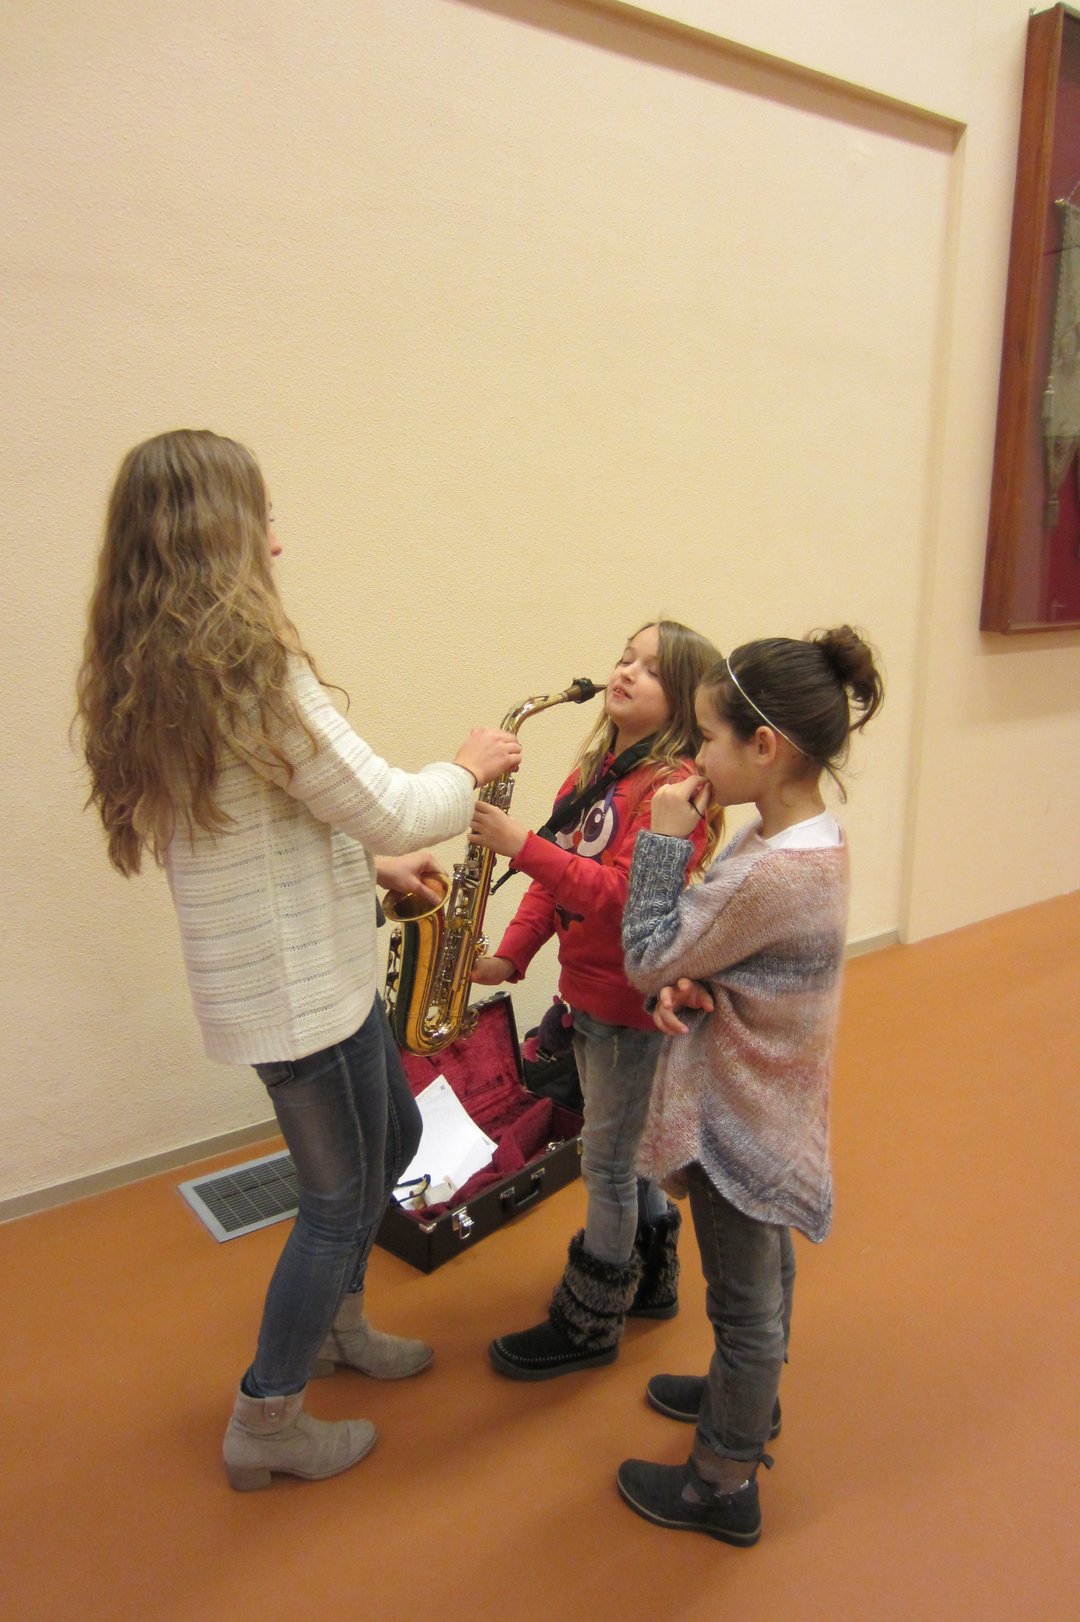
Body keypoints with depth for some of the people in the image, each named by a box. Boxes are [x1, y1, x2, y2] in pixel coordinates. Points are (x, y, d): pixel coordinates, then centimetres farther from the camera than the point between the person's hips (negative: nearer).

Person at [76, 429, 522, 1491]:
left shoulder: (148, 673, 5)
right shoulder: (250, 669, -25)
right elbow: (387, 809, -21)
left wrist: (368, 862, 13)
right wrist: (467, 768, -2)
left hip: (320, 960, 9)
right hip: (292, 985, -9)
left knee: (389, 1139, 26)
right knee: (338, 1198, 10)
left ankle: (336, 1323, 47)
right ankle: (265, 1425, 31)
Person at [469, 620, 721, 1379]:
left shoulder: (672, 784, -19)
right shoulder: (595, 769, 7)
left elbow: (623, 894, -28)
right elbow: (562, 873, 9)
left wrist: (524, 846, -33)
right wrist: (512, 954, 0)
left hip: (633, 999, -8)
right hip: (588, 990, 8)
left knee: (609, 1160, 6)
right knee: (621, 1147, 22)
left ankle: (589, 1324, 25)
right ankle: (652, 1279, 43)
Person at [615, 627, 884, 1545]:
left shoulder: (771, 872, -34)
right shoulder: (812, 837, -4)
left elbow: (646, 957, -23)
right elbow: (714, 947, 3)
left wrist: (662, 839, -19)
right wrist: (680, 984, -17)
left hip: (737, 1117, -9)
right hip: (768, 1101, 9)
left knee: (743, 1297, 11)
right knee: (764, 1267, 28)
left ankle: (725, 1487, 32)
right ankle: (749, 1397, 52)